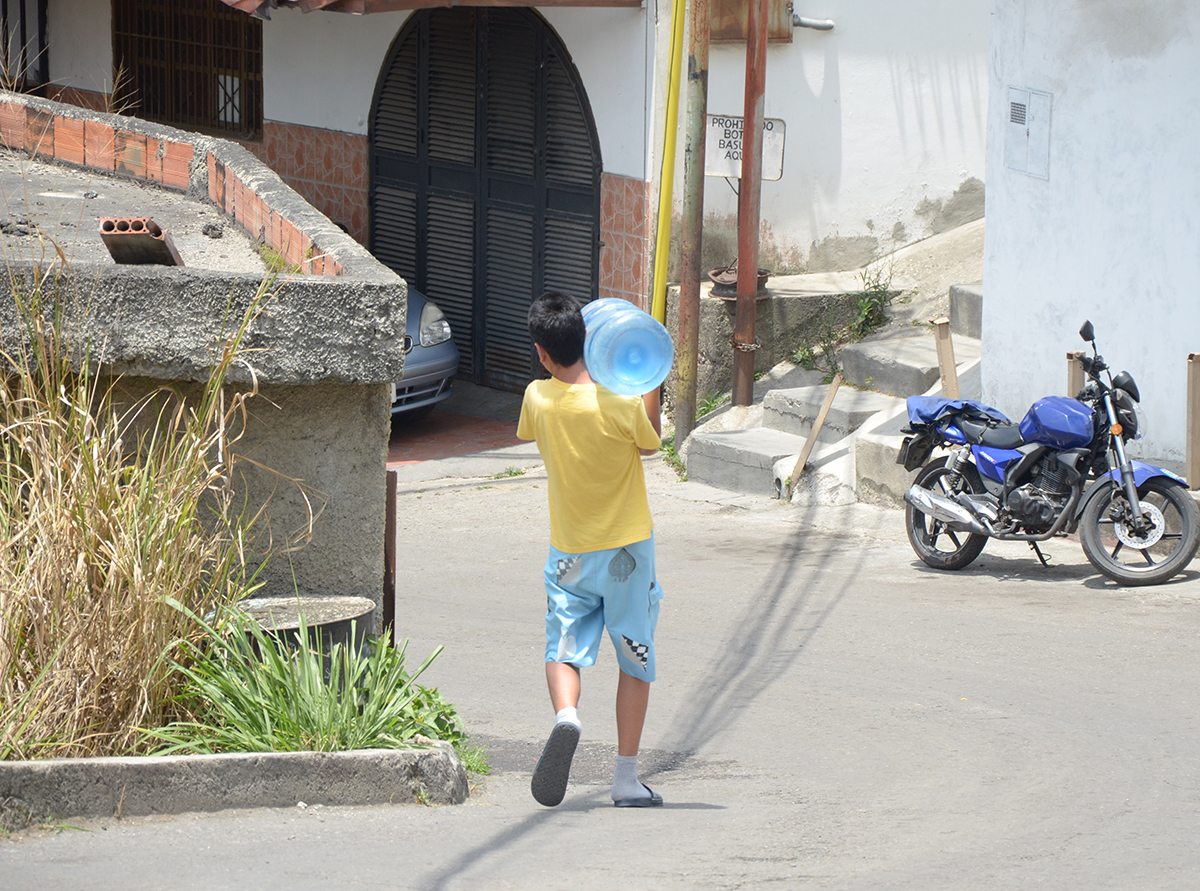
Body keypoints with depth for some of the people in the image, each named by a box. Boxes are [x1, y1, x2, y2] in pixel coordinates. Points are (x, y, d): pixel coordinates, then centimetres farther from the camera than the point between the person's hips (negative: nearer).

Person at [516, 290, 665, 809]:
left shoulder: (537, 399, -10)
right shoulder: (620, 405, -19)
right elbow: (651, 444, 1)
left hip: (570, 554, 2)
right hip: (627, 550, -1)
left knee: (564, 648, 9)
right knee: (635, 661, 10)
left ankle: (565, 713, -26)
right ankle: (626, 778, 10)